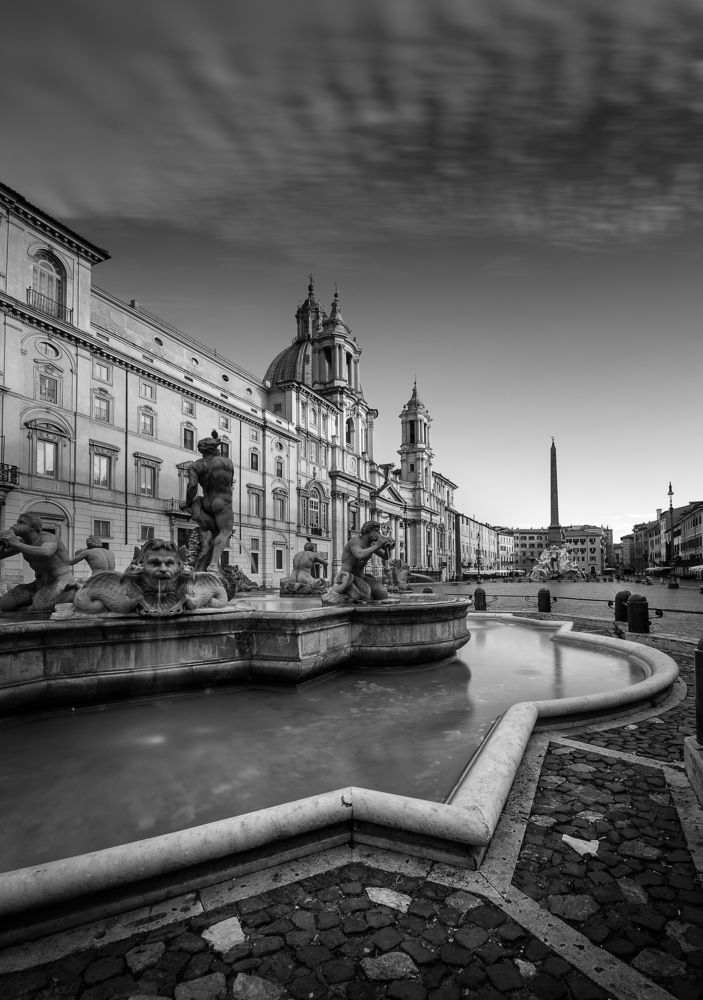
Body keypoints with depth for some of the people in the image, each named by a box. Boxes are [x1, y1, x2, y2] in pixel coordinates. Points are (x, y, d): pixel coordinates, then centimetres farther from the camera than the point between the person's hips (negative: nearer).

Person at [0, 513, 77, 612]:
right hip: (41, 585, 8)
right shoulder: (22, 541, 3)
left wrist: (16, 544, -36)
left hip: (61, 586, -7)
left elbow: (45, 554, -43)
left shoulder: (48, 538, -21)